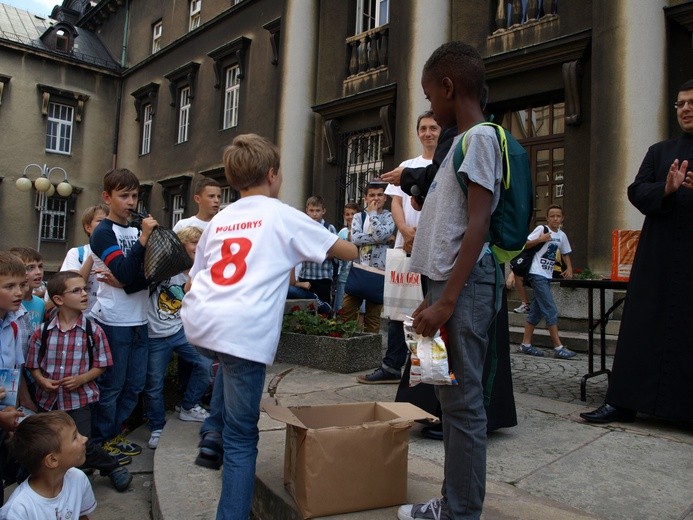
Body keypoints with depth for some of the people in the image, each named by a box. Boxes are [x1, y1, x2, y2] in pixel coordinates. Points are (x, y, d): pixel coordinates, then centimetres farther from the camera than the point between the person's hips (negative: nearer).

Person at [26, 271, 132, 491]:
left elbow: (100, 365, -3)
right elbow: (33, 366, 4)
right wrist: (43, 381, -15)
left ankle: (113, 468, 15)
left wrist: (81, 379, -18)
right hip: (49, 399, 3)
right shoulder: (41, 332, -5)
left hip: (79, 398, -3)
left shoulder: (93, 331, -8)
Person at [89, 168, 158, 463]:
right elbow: (126, 274, -22)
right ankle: (100, 441, 20)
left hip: (138, 319, 7)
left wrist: (123, 277, -12)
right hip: (114, 321, -7)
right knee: (111, 385, 4)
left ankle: (113, 433, 29)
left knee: (134, 384, 13)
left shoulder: (135, 230, 11)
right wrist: (144, 237, -22)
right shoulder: (103, 233, -8)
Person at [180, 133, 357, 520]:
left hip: (199, 320, 6)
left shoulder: (219, 220, 20)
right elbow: (346, 252, 16)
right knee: (242, 436, 2)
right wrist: (355, 251, 38)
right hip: (243, 329, -5)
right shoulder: (282, 215, 8)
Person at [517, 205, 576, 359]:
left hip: (547, 276, 7)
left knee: (536, 311, 9)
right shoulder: (541, 229, -8)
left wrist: (569, 268, 6)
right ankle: (558, 347, -6)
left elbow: (565, 253, 22)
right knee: (551, 311, -10)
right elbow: (525, 245, -9)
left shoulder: (562, 235, 12)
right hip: (537, 274, -7)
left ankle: (526, 344, 16)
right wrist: (540, 240, -23)